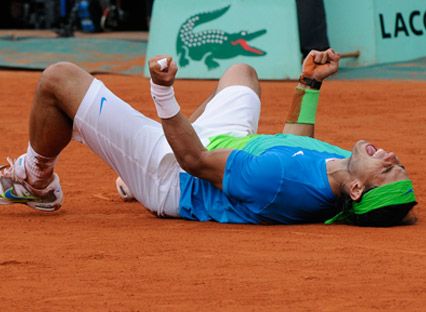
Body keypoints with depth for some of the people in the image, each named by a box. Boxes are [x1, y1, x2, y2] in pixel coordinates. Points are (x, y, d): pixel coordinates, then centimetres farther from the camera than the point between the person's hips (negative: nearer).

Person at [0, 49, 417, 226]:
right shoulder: (342, 165, -21)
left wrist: (163, 91, -32)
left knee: (59, 78, -8)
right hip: (231, 149, 8)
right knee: (241, 71, 35)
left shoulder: (281, 179, -46)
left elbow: (195, 161, -32)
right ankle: (138, 173, 44)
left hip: (175, 178, -8)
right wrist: (310, 84, 5)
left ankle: (35, 182, 24)